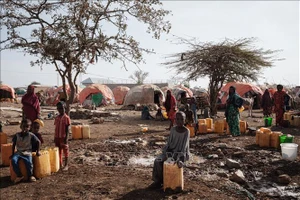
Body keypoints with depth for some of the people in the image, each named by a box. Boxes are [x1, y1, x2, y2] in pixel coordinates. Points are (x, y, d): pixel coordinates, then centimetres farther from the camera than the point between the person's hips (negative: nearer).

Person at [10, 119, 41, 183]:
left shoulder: (31, 135, -7)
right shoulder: (17, 135, 0)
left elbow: (38, 142, 2)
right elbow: (13, 145, 13)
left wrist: (38, 152, 3)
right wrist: (12, 154, 13)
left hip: (27, 152, -2)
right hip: (18, 152, 3)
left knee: (29, 162, -30)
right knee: (13, 160, -27)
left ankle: (30, 175, -2)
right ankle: (19, 176, -10)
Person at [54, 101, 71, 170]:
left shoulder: (66, 117, -9)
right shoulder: (57, 118, 8)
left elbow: (67, 129, -10)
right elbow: (56, 128, 12)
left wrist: (66, 138, -14)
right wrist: (55, 137, 11)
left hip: (63, 137, -6)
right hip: (57, 137, 6)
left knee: (65, 150, 3)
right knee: (58, 150, 13)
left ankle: (66, 165, 12)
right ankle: (60, 164, 25)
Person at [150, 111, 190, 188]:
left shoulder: (186, 131, -11)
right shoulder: (173, 129, 1)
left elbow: (184, 146, -18)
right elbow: (168, 143, 2)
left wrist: (179, 157, -28)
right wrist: (166, 153, -13)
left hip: (180, 153, -4)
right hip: (170, 151, 5)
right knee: (157, 161, -17)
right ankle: (158, 180, -1)